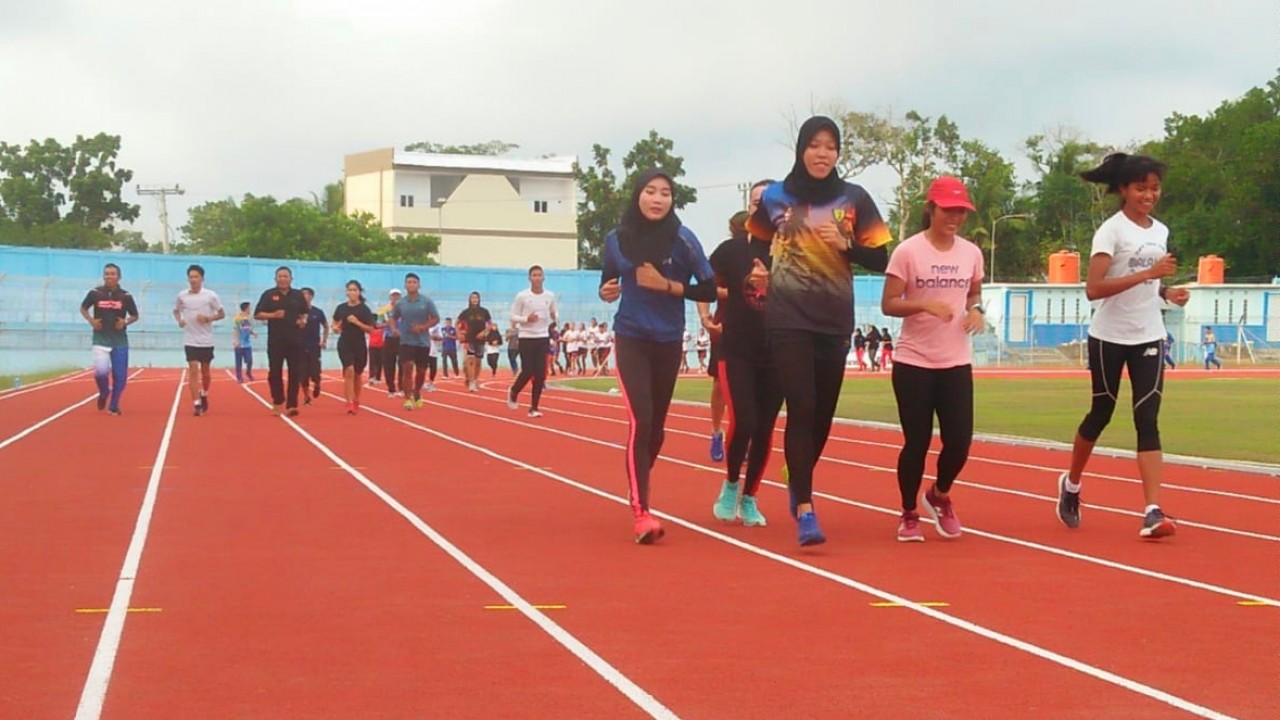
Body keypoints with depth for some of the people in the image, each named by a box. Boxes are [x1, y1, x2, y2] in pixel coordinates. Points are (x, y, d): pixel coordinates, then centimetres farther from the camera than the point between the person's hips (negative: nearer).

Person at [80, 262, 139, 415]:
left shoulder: (125, 296, -2)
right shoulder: (95, 293, -3)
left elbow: (135, 316, 10)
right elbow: (83, 308, 13)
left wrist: (125, 322, -11)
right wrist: (91, 321, -5)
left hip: (120, 340, 1)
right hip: (101, 339, -1)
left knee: (120, 375, 1)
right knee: (101, 370, -18)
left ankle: (113, 406, 19)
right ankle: (104, 393, 14)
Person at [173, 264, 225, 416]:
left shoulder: (210, 295, -6)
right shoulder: (182, 296, 0)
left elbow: (222, 314, 1)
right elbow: (176, 311, 17)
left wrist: (208, 318, -16)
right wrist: (179, 320, -5)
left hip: (206, 340, 0)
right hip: (190, 340, 0)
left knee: (205, 371, 11)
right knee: (193, 370, -10)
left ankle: (204, 395, 37)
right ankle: (196, 404, -11)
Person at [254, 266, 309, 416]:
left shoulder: (298, 295, 9)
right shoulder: (268, 295, 2)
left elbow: (304, 313, 20)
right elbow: (257, 314, 0)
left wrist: (303, 320, -3)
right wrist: (272, 315, -15)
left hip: (295, 340, 2)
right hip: (275, 341, -1)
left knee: (295, 373, -2)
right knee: (275, 372, 1)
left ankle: (292, 404, 0)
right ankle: (278, 402, 15)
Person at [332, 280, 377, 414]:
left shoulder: (364, 309, -4)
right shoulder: (341, 308, 3)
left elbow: (371, 329, -5)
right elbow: (335, 324, 15)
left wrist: (357, 322, -18)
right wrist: (336, 328, -8)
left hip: (360, 345, 0)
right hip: (345, 344, 0)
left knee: (357, 375, 13)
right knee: (349, 371, -19)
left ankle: (356, 401, 34)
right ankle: (349, 403, -18)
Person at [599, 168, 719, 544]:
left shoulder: (683, 239, -8)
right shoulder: (616, 239, -2)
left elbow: (709, 290, -9)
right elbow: (607, 283, 12)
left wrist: (666, 285, -19)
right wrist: (606, 292, -10)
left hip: (669, 341, 1)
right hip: (631, 339, -1)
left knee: (656, 424, 13)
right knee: (641, 420, -15)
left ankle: (639, 488, 37)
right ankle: (641, 512, -16)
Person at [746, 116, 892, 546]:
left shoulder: (855, 199, 2)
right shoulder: (775, 198, 1)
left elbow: (879, 259, 1)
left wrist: (846, 244, -15)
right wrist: (760, 278, -4)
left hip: (835, 322, 2)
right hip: (788, 320, -2)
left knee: (823, 413, 12)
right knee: (801, 409, -10)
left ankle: (798, 482, 37)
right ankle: (805, 510, -10)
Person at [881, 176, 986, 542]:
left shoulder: (971, 253, 6)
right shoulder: (908, 251, -8)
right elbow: (888, 304, -10)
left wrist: (976, 310, -3)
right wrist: (925, 305, -26)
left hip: (957, 362, 4)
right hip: (914, 362, -4)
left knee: (959, 440, -3)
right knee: (916, 442, 1)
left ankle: (940, 496, 27)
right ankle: (909, 515, 21)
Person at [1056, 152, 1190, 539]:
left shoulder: (1160, 231, 9)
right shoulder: (1111, 230, -12)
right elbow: (1093, 289, -23)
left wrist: (1167, 292, 2)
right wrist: (1148, 274, -29)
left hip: (1149, 337, 4)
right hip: (1110, 337, -4)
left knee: (1148, 420, -6)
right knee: (1101, 413, 9)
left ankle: (1152, 512, -13)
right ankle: (1071, 484, 35)